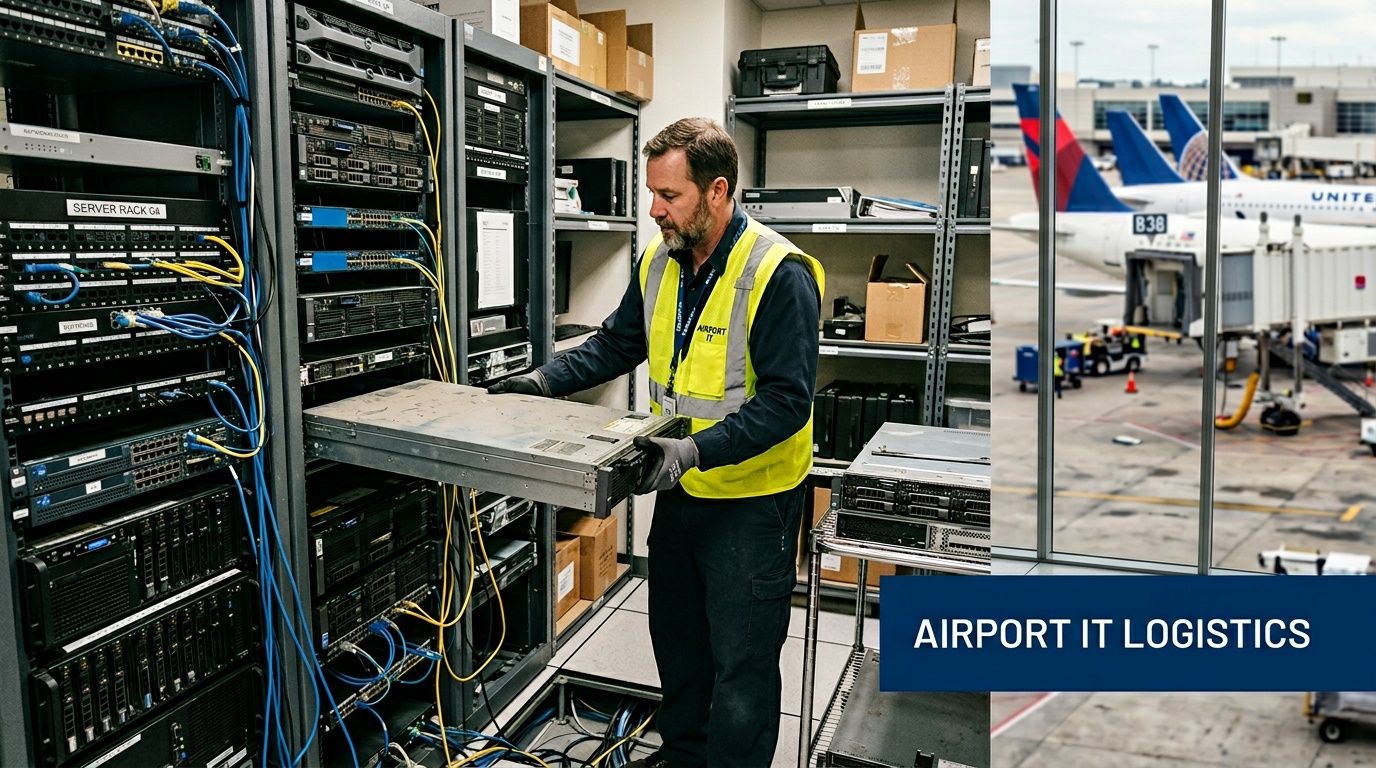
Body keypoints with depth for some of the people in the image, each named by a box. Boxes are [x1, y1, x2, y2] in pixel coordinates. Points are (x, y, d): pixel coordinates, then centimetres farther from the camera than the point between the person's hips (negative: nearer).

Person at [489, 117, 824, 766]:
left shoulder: (779, 274, -23)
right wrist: (543, 381, -1)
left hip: (751, 499, -7)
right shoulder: (658, 261, 0)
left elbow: (786, 398, -26)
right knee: (675, 635, 24)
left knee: (740, 661, 6)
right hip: (680, 488, 8)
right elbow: (617, 345, 12)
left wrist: (697, 451, -35)